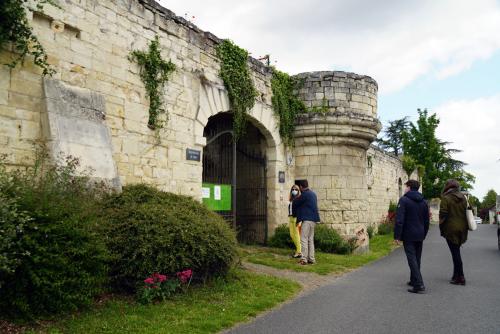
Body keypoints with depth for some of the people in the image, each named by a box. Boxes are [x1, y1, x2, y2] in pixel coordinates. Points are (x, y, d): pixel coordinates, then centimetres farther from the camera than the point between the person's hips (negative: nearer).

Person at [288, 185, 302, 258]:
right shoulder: (291, 200, 16)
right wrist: (289, 222, 18)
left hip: (296, 218, -8)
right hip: (291, 218, 8)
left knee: (297, 235, -5)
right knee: (292, 235, 11)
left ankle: (299, 252, 4)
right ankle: (298, 249, 27)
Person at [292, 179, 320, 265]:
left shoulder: (305, 194, -12)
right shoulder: (312, 194, 16)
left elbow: (295, 203, -2)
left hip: (307, 219, -9)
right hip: (313, 219, 9)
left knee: (304, 239, -6)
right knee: (310, 239, 12)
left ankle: (304, 259, -7)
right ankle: (311, 259, 15)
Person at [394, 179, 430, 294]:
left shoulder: (404, 200, -11)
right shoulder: (423, 202, 11)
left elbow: (399, 219, -17)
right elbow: (426, 221, 15)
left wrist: (397, 235, -15)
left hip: (408, 236, -7)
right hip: (419, 236, 7)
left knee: (412, 259, -6)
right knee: (417, 259, 17)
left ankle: (419, 285, -11)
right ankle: (414, 280, 29)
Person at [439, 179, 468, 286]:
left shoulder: (446, 198, -11)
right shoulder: (463, 198, 8)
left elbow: (443, 215, -13)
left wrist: (441, 229, -3)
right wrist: (465, 227, 18)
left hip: (451, 229, -6)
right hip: (462, 229, 6)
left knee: (455, 253, -1)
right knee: (456, 252, 16)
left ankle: (460, 278, 2)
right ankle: (456, 275, 23)